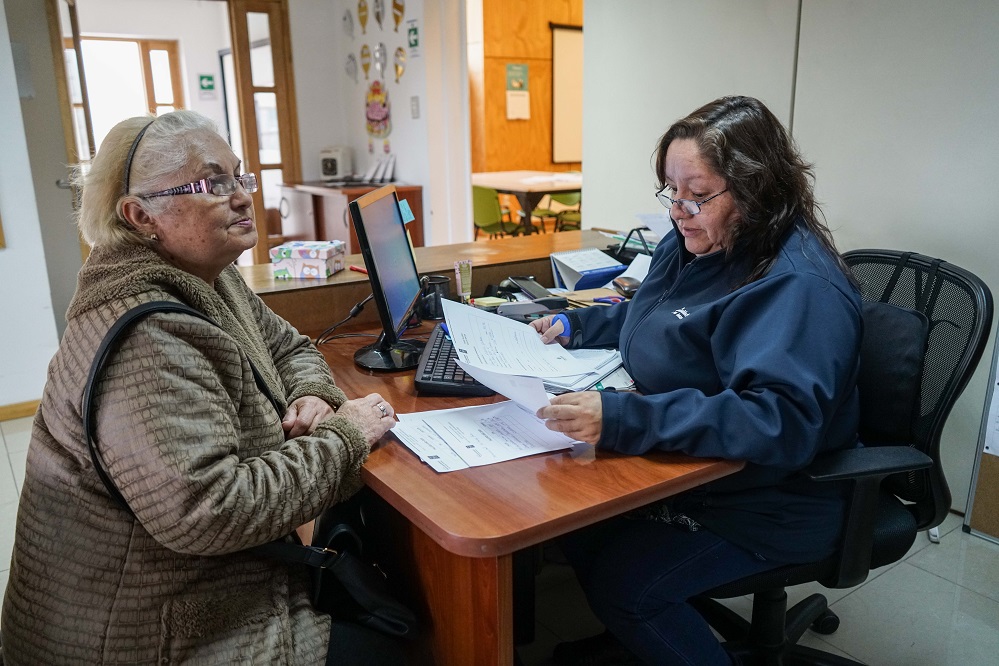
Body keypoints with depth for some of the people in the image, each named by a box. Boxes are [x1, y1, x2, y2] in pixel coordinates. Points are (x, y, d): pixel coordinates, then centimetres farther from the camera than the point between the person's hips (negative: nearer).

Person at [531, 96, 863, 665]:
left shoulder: (801, 287, -26)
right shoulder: (692, 244, 2)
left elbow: (781, 421, -38)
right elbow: (650, 319, 22)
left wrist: (624, 419, -44)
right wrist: (573, 325, 7)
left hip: (769, 499, -8)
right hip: (686, 464, 9)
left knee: (618, 581, -18)